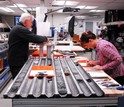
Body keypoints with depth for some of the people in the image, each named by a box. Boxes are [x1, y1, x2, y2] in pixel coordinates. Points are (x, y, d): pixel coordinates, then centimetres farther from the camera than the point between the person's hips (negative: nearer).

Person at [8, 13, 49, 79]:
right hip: (17, 62, -10)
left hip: (16, 60, 10)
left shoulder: (18, 28, 15)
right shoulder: (20, 29, -20)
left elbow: (29, 38, 22)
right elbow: (34, 38, -26)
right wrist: (45, 39, -8)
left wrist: (40, 42, 10)